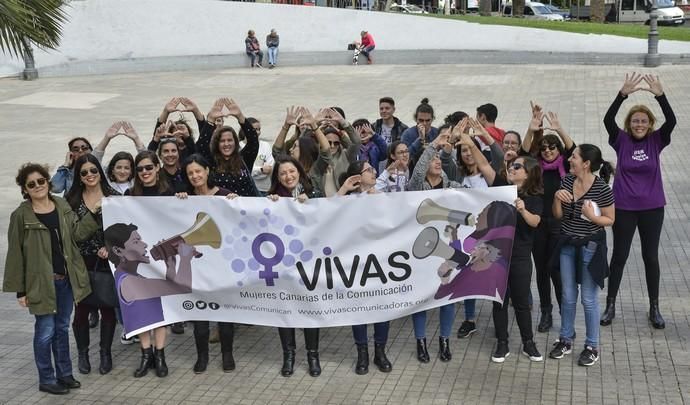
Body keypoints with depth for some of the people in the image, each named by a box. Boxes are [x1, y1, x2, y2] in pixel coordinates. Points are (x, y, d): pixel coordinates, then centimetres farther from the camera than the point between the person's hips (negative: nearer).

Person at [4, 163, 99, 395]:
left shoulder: (63, 206, 5)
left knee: (62, 328, 16)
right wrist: (19, 289, -10)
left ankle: (64, 374, 28)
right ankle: (47, 380, 16)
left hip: (66, 279, 5)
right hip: (41, 282, -5)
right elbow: (16, 254, -8)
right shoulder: (21, 216, -10)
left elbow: (77, 233, 1)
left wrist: (95, 213, -12)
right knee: (45, 331, 3)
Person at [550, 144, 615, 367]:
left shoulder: (602, 189, -18)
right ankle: (565, 340, 29)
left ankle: (592, 346, 19)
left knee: (588, 298, 4)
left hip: (590, 246, -5)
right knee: (568, 296, 14)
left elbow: (610, 220, -8)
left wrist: (592, 216, -26)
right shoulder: (567, 181, -2)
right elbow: (558, 215, 3)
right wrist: (557, 197, -15)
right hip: (567, 243, 5)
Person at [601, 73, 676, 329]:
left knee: (651, 257, 10)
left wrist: (660, 95, -31)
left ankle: (654, 308, 22)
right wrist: (623, 94, -33)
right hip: (623, 208, -1)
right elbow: (607, 119, -22)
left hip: (652, 208, 1)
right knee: (619, 256, 8)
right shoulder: (621, 140, -6)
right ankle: (610, 306, 19)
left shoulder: (656, 141, -4)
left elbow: (671, 121, -20)